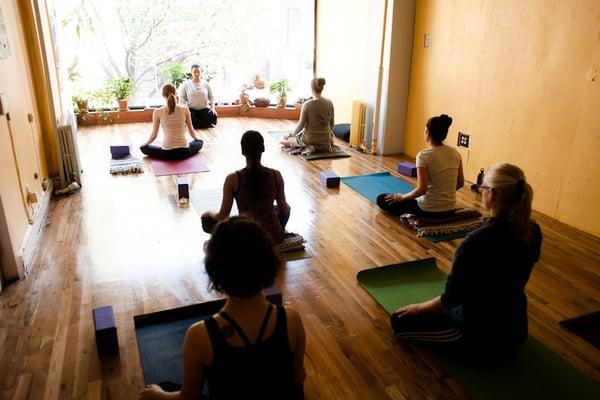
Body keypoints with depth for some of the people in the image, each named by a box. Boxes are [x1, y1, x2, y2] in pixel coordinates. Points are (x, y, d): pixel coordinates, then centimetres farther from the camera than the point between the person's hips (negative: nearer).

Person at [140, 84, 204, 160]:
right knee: (200, 142, 34)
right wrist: (196, 139, 33)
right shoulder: (184, 110, -1)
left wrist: (145, 144, 24)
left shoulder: (158, 112, -4)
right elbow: (191, 131, 10)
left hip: (167, 153, -2)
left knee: (143, 148, 26)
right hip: (184, 152, 2)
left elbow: (154, 135, 3)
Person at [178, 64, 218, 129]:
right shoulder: (186, 84, 7)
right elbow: (182, 98, 2)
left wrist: (212, 107, -6)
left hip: (204, 109, 2)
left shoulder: (206, 84, 12)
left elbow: (211, 97, 12)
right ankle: (206, 124, -15)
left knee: (213, 116, -30)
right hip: (191, 109, -1)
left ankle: (194, 125, -16)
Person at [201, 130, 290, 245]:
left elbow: (222, 216, -9)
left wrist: (210, 214, 14)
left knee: (209, 220, 23)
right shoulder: (275, 175, -11)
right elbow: (284, 210, 0)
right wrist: (285, 206, 25)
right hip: (274, 237, 3)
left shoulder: (233, 179, -17)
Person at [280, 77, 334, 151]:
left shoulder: (307, 105, -16)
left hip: (309, 140, -6)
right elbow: (331, 125, 5)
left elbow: (301, 125, -12)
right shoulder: (329, 103, -4)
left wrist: (290, 134, 6)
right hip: (325, 142, 6)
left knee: (283, 140, 13)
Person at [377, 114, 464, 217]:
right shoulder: (455, 153, -1)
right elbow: (460, 183, 8)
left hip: (429, 210, -7)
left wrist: (401, 197, -7)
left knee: (382, 199, 7)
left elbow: (422, 189, -23)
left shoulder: (424, 155, -20)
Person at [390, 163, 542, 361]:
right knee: (437, 308, 32)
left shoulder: (478, 241, -31)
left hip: (483, 334, -8)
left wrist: (419, 307, -1)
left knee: (401, 320, 5)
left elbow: (451, 298, -20)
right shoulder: (533, 232, -9)